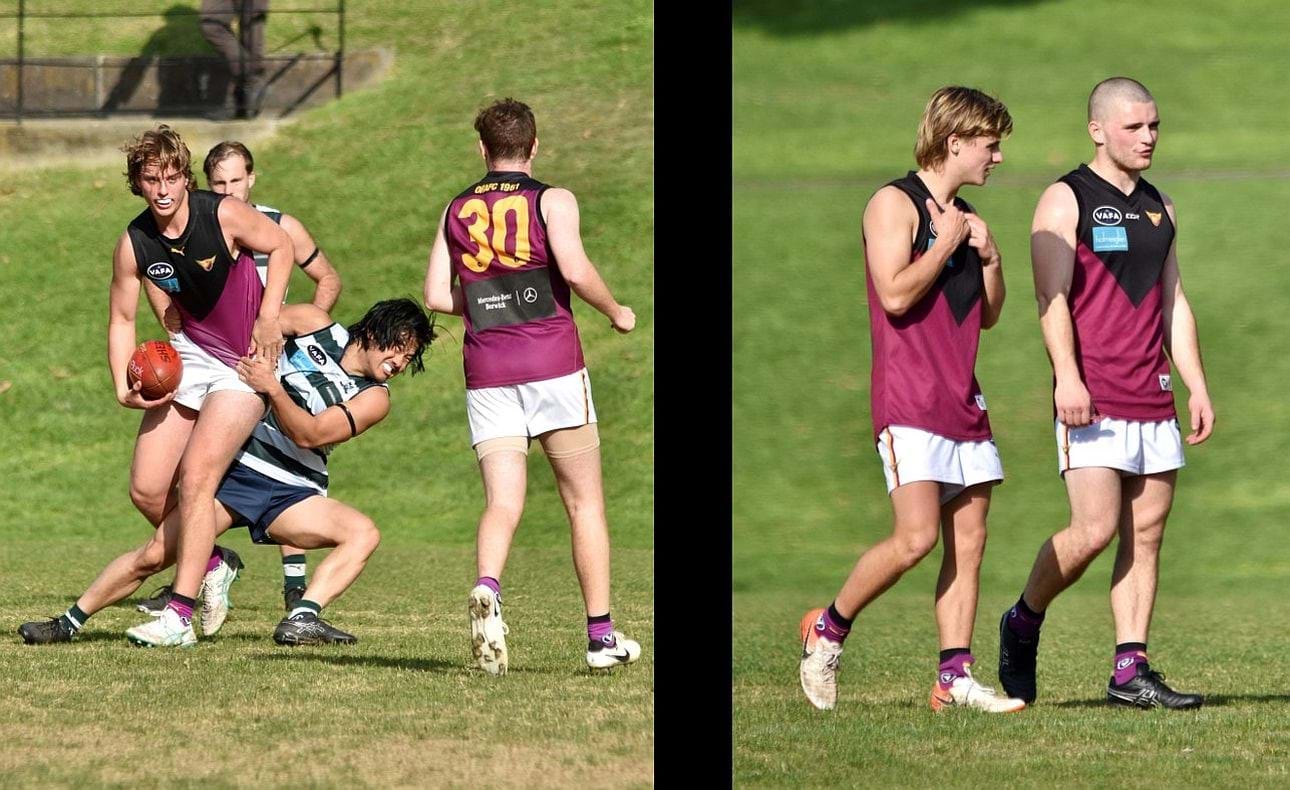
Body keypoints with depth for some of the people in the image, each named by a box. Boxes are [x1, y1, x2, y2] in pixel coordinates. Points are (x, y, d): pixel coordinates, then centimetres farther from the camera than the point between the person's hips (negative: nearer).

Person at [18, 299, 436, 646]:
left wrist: (272, 388, -29)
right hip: (234, 465, -1)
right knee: (154, 555, -11)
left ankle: (302, 618, -35)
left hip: (288, 493, 1)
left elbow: (309, 434, -14)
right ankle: (69, 622, 4)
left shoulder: (373, 399, -1)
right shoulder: (315, 325, 0)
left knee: (363, 534, -24)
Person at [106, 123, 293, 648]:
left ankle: (179, 616, -16)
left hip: (245, 363, -5)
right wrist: (124, 389, -11)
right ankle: (212, 565, 28)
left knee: (195, 477, -18)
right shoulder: (134, 245, -8)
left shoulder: (223, 216, -19)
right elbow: (122, 319, 3)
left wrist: (268, 318, -11)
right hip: (188, 358, 5)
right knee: (147, 490, 0)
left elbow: (280, 247, -2)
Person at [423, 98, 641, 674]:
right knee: (584, 502, 7)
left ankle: (487, 589, -34)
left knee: (502, 502, -3)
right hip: (552, 363, -3)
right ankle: (601, 636, 7)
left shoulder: (456, 210, 13)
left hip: (486, 371, 3)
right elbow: (574, 268, -15)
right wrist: (617, 313, 2)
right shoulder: (552, 201, 1)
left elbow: (437, 296, 10)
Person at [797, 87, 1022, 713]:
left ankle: (955, 676, 2)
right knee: (917, 537, -15)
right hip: (909, 400, -8)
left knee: (968, 541, 2)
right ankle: (829, 628, 4)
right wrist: (946, 245, -9)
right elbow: (896, 294, -18)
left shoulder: (963, 217, 18)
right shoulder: (895, 204, -6)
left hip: (963, 400, 8)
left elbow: (988, 315, 22)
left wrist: (989, 257, 6)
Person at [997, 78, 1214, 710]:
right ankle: (1023, 623, 10)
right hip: (1093, 398, -7)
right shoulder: (1066, 201, -2)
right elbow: (1053, 296, -11)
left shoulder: (1157, 207, 18)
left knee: (1146, 536, 1)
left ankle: (1131, 671, 3)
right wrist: (1067, 377, -23)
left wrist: (1197, 388, 15)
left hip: (1153, 400, 7)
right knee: (1093, 531, -13)